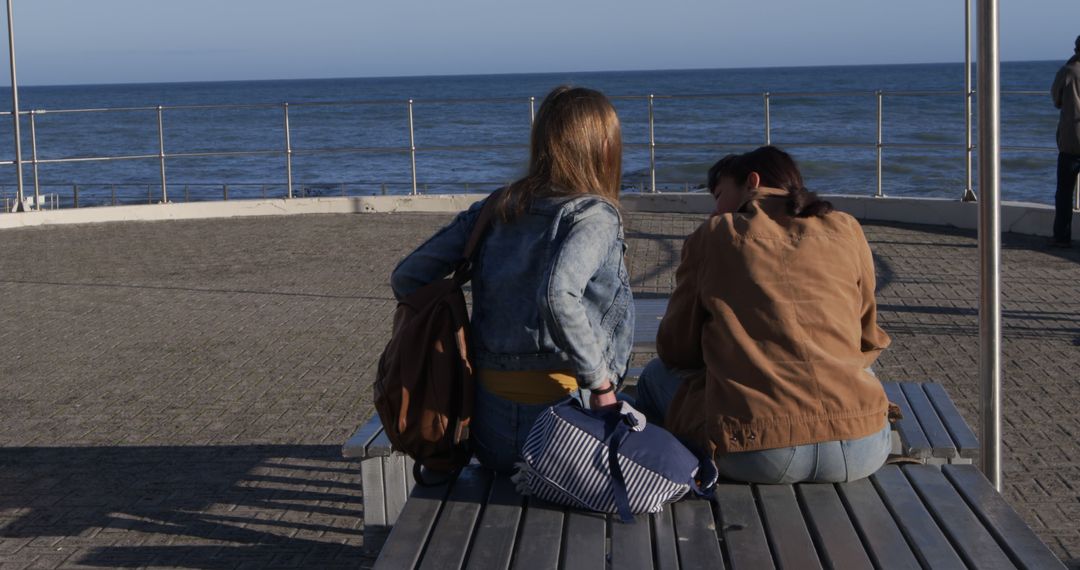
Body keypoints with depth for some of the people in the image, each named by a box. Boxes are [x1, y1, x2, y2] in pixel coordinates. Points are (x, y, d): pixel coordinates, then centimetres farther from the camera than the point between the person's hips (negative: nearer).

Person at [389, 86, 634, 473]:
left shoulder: (494, 209, 10)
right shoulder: (593, 215, -8)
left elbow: (406, 277, 10)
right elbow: (557, 296, -27)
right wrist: (601, 384, -18)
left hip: (488, 418, 7)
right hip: (559, 407, -6)